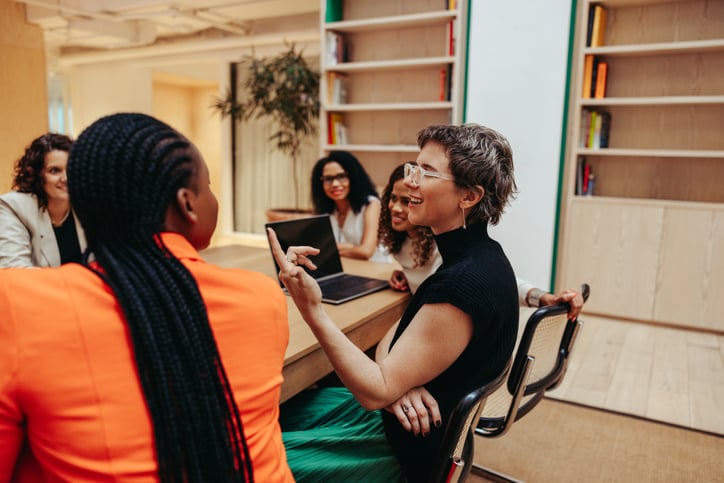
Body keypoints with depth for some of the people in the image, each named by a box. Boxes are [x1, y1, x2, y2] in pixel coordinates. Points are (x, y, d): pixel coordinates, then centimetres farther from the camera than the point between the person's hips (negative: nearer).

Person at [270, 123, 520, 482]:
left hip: (410, 451, -8)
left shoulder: (467, 281, -30)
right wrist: (396, 376, -19)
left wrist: (312, 310, -33)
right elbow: (397, 333, 2)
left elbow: (376, 392, -26)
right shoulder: (475, 256, 0)